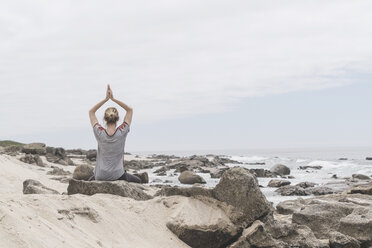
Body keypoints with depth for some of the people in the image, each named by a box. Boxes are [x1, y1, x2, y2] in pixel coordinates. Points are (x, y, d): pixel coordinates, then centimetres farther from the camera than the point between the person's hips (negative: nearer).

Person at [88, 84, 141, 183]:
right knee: (138, 181, 27)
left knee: (91, 180, 35)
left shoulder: (99, 133, -12)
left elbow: (91, 112, 3)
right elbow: (130, 110, -1)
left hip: (101, 176, 1)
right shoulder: (122, 132, -13)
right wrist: (113, 98, -7)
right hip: (118, 176, -1)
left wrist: (106, 99, -5)